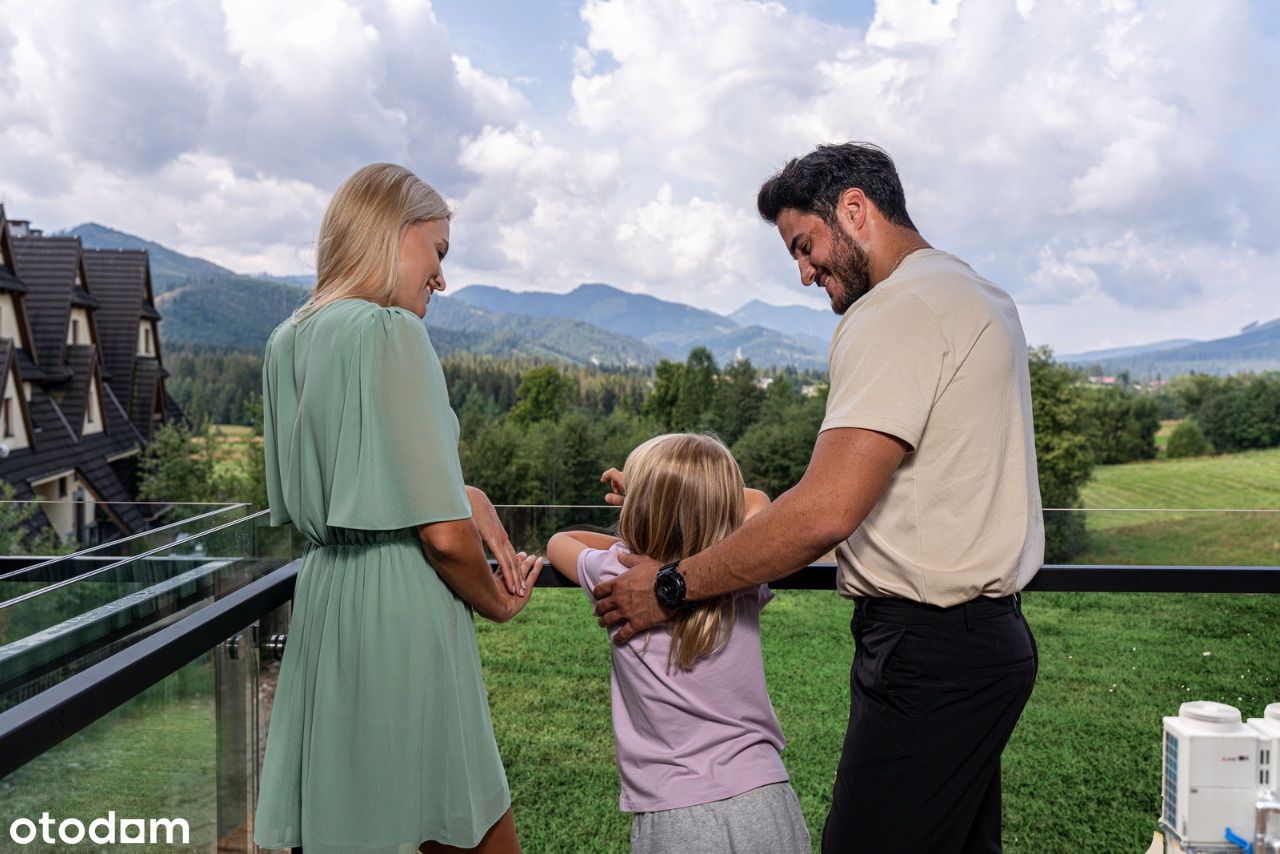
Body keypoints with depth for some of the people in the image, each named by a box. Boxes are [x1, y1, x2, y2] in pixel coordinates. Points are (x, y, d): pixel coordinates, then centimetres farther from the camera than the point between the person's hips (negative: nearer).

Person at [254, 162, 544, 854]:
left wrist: (463, 496, 8)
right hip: (402, 609, -8)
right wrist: (499, 602, 1)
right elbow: (445, 535, -18)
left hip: (323, 596, 8)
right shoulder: (392, 330, -14)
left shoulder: (289, 340, 11)